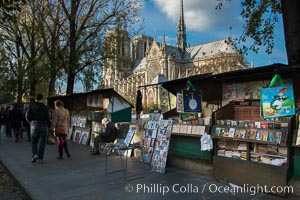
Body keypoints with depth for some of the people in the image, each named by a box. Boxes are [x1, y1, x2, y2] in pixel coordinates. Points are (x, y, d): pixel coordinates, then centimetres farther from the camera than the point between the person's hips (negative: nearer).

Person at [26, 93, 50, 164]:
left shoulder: (31, 105, 0)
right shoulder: (44, 107, -2)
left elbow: (28, 116, -4)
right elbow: (47, 118, -4)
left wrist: (31, 122, 15)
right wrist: (48, 126, 9)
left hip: (34, 125, 1)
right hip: (43, 125, -1)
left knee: (34, 141, 17)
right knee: (41, 142, 6)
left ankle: (35, 155, 0)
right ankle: (40, 158, 7)